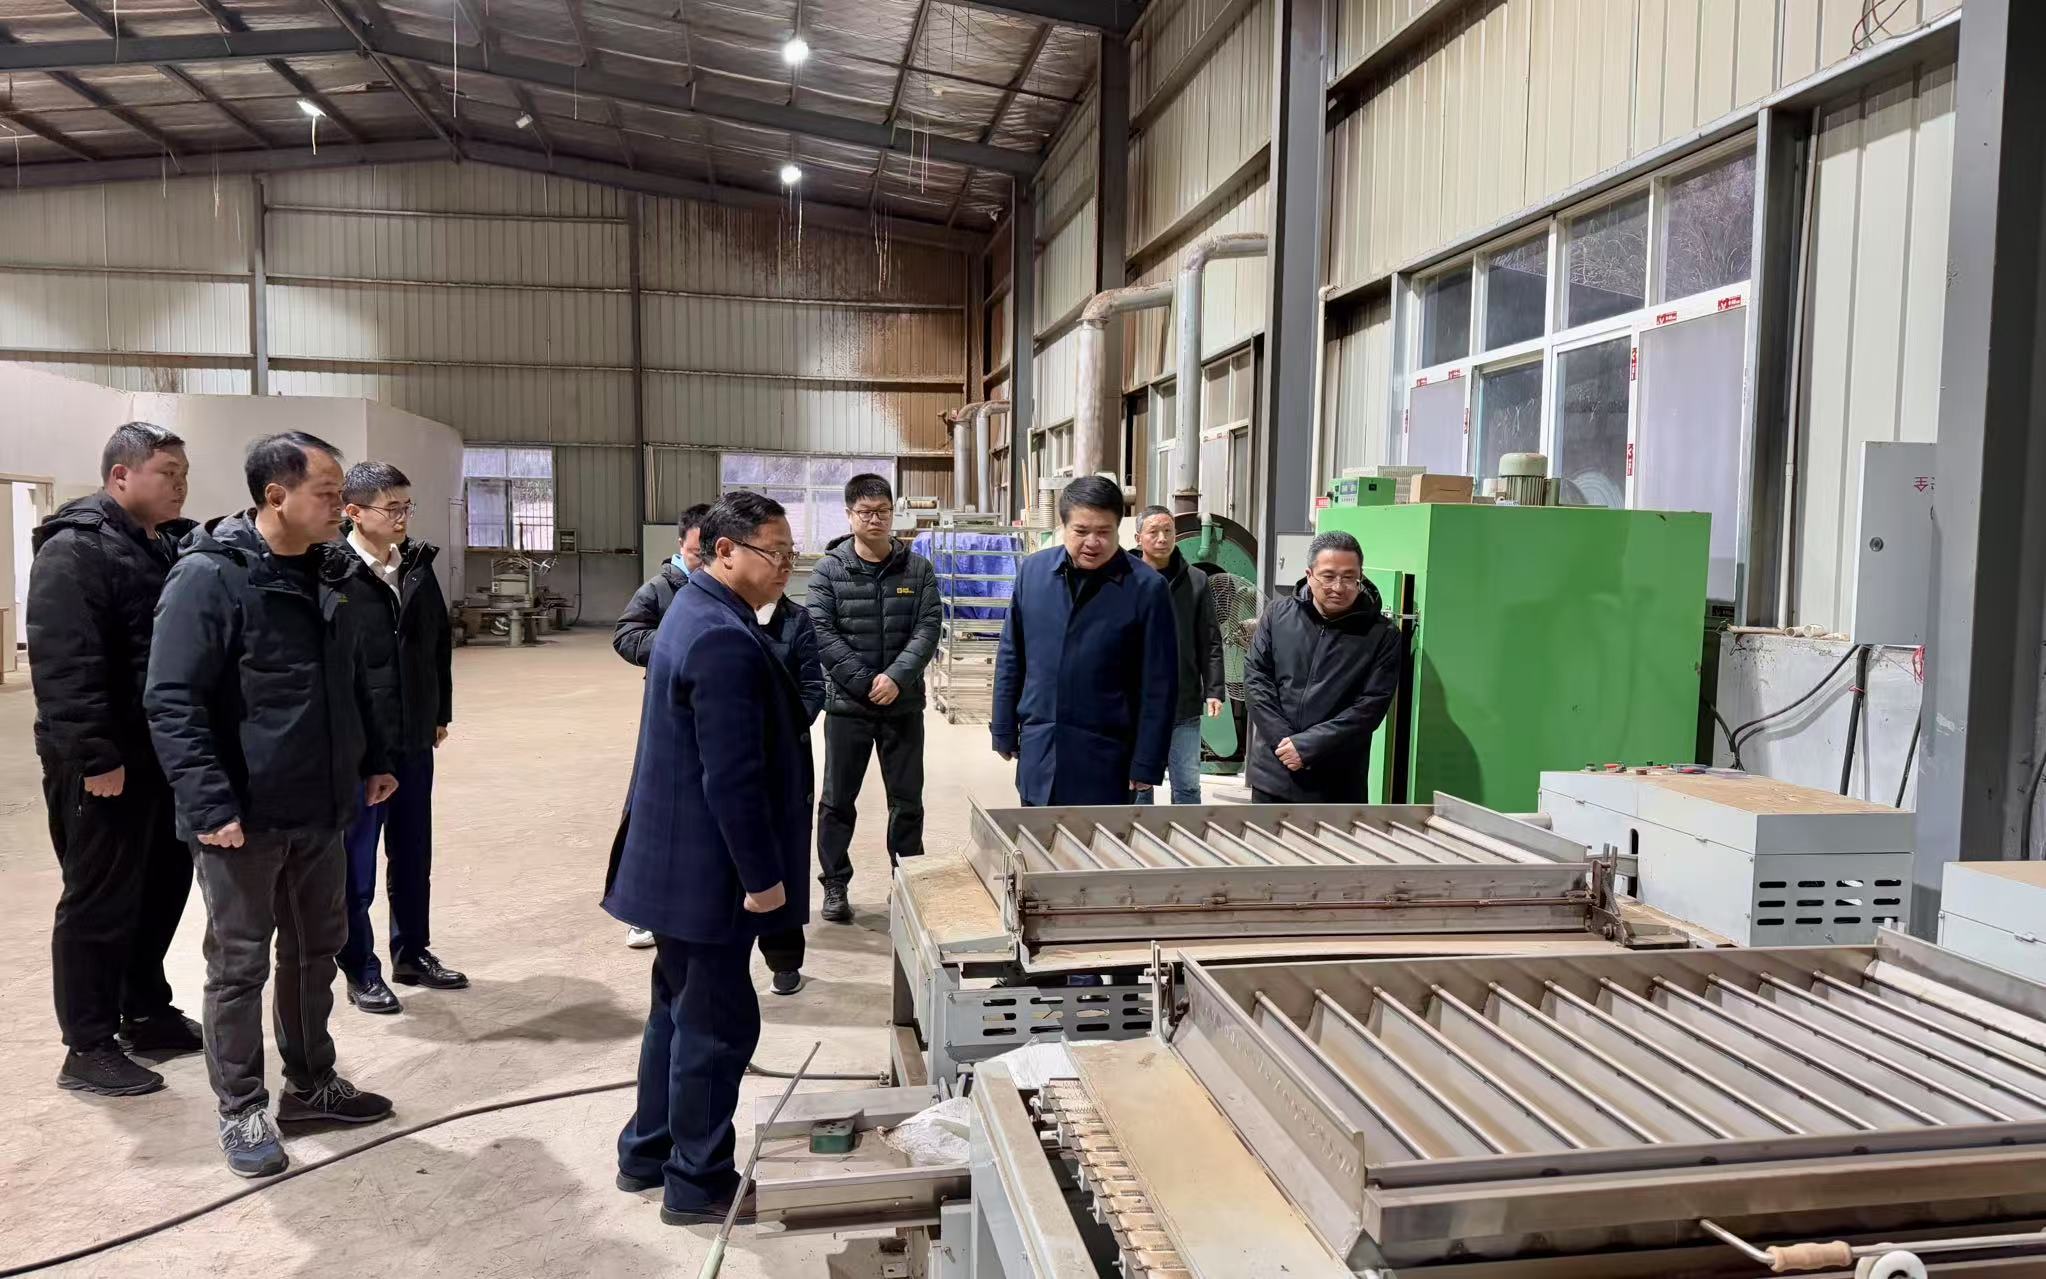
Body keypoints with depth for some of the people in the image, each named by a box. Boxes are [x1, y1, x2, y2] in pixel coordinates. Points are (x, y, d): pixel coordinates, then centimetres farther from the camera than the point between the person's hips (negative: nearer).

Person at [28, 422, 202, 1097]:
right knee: (100, 903, 0)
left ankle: (145, 1012, 32)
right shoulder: (75, 550, -14)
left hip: (163, 755, 9)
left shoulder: (169, 547, 14)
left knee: (164, 886, 16)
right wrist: (95, 755, -25)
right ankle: (88, 1048, 12)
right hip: (105, 765, -9)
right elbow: (66, 666, -22)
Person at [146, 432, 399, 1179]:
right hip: (243, 818, -7)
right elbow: (172, 703, -20)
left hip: (318, 813, 8)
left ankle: (311, 1086, 32)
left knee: (316, 953, 17)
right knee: (239, 968, 6)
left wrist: (372, 759, 15)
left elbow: (351, 683, 20)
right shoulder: (207, 578, -15)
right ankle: (242, 1112, 21)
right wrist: (210, 804, -25)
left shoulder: (320, 578, 9)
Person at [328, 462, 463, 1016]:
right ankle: (361, 970, 21)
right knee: (356, 861, 8)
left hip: (415, 738, 6)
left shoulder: (419, 566, 6)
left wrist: (440, 713, 15)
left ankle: (413, 952, 31)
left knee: (414, 854, 16)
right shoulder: (332, 571, -14)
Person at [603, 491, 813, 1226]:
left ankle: (648, 1153, 35)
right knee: (717, 1023, 3)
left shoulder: (700, 611, 10)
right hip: (709, 869, -11)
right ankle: (699, 1185, 18)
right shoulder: (724, 639, -24)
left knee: (681, 1008, 21)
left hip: (682, 858, 11)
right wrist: (762, 876, -18)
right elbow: (732, 777, -25)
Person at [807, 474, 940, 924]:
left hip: (904, 704, 1)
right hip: (847, 703, -1)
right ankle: (834, 885, 22)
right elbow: (821, 632, -9)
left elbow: (928, 628, -5)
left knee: (907, 800, 9)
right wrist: (865, 682, -15)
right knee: (838, 799, 9)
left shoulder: (918, 569, 2)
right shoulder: (829, 569, -2)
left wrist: (896, 677, -19)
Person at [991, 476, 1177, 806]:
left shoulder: (1146, 587, -10)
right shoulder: (1033, 570, 1)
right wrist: (1004, 730, 9)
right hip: (1037, 755, 4)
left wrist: (1147, 764, -8)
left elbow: (1158, 685, -7)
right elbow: (1011, 658, 10)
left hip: (1104, 761, -3)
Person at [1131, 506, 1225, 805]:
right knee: (1138, 784, 11)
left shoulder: (1196, 581, 2)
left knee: (1187, 786, 8)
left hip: (1184, 705, 1)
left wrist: (1214, 690, -4)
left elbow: (1210, 643, 4)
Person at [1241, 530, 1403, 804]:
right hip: (1273, 771, 3)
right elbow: (1255, 677, -1)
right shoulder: (1278, 614, 1)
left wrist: (1308, 746, -18)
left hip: (1336, 785, -2)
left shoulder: (1382, 635, -7)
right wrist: (1283, 740, -12)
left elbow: (1370, 707, -13)